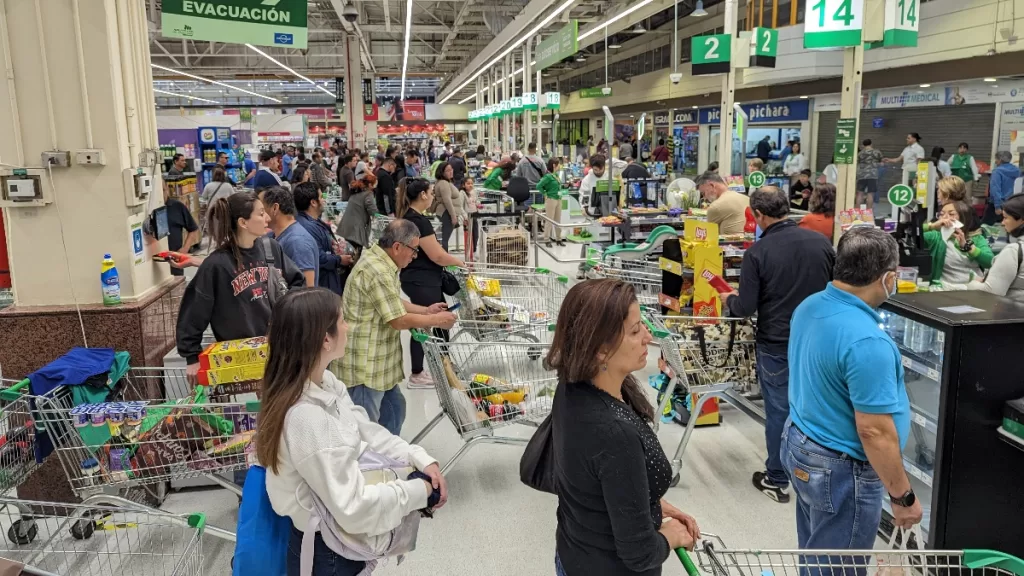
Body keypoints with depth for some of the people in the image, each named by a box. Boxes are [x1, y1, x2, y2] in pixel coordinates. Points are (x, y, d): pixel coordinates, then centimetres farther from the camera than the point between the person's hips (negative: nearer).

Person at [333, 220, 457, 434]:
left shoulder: (378, 259, 9)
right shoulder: (378, 272, -25)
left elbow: (393, 303, 20)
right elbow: (398, 320, -21)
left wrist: (426, 310, 11)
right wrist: (436, 320, -8)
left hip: (376, 360, 11)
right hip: (363, 364, -11)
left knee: (394, 408, 20)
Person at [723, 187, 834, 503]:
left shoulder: (757, 252, -16)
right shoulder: (821, 242, -4)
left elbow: (746, 308, -15)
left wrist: (729, 299, 6)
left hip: (776, 345, -3)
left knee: (779, 410, 8)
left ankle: (777, 480, 21)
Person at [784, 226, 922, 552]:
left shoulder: (809, 307, -3)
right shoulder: (867, 341, -30)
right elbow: (875, 432, -25)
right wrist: (903, 497, -15)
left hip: (798, 444, 8)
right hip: (840, 469, -8)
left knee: (813, 552, 24)